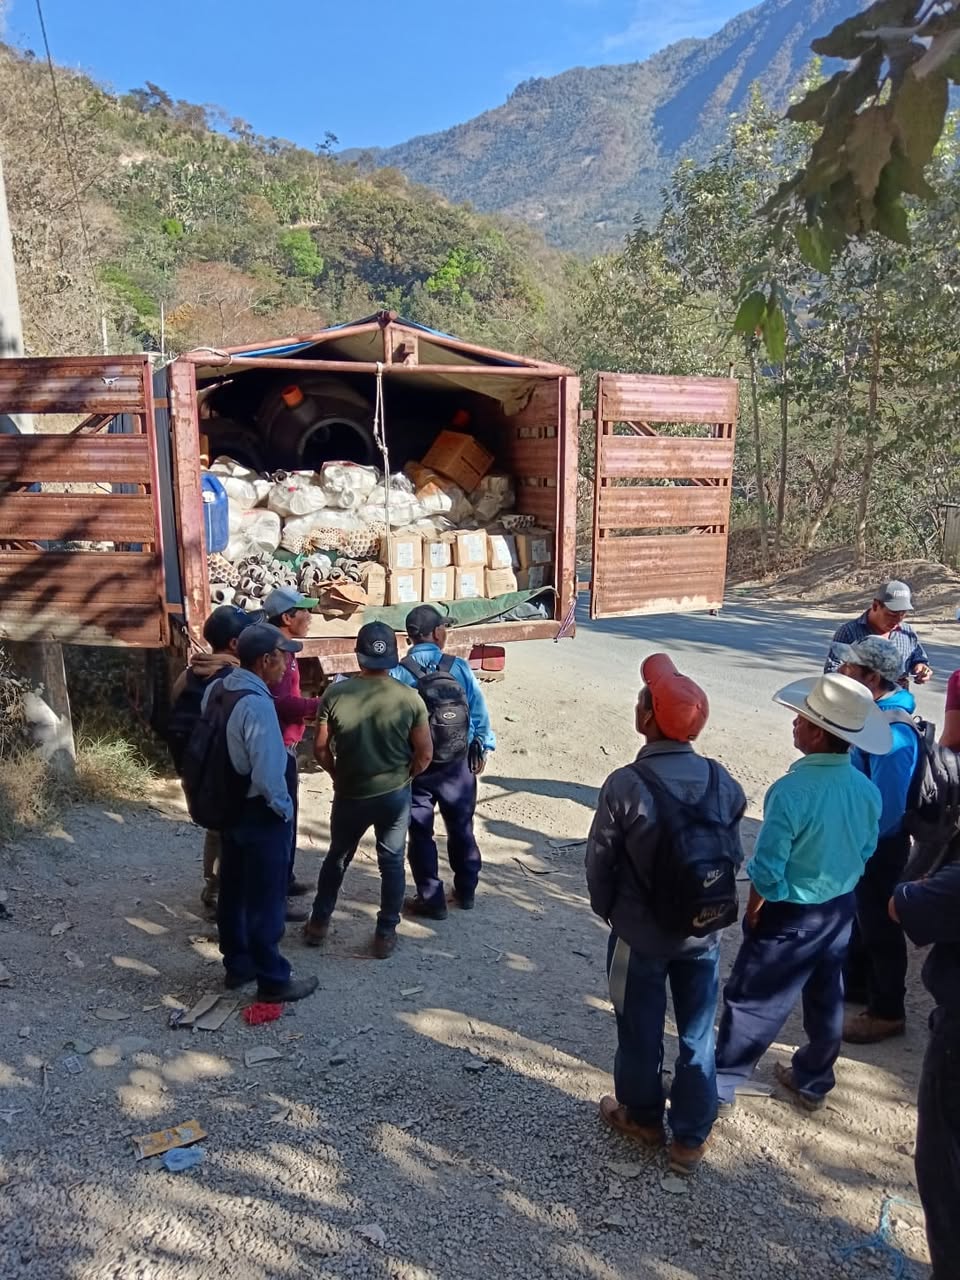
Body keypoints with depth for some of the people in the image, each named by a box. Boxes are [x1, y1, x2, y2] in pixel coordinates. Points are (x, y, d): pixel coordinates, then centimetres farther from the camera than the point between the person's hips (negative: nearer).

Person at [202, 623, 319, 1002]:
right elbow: (268, 774, -28)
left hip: (227, 806, 9)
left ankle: (237, 964, 37)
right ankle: (273, 981, 20)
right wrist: (284, 808, -13)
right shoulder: (257, 704, -27)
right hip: (260, 813, -9)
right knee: (265, 900, 5)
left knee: (232, 891, 20)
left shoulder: (216, 689, 0)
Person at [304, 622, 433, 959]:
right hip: (394, 795, 0)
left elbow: (320, 749, -5)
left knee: (337, 857, 21)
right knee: (392, 862, 14)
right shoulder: (409, 698, -12)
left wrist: (339, 776, 12)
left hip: (349, 795, 1)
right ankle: (386, 934, 22)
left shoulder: (335, 694, -12)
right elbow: (425, 754, -7)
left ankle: (318, 924, 32)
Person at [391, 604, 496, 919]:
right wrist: (482, 747, 11)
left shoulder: (397, 673, -13)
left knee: (420, 833, 10)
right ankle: (466, 892, 31)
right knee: (462, 828, 18)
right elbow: (479, 710, -3)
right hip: (458, 761, 2)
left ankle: (431, 900, 17)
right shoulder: (459, 667, -9)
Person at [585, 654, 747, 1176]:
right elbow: (734, 856, 0)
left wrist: (609, 913, 6)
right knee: (697, 1034, 18)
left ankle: (643, 1117, 41)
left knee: (641, 1031, 19)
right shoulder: (721, 780, -12)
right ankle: (690, 1138, 33)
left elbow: (599, 863, -14)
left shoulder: (626, 784, -25)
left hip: (641, 934, -3)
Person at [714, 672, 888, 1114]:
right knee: (826, 999, 22)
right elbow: (865, 852, 5)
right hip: (841, 909, 7)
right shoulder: (867, 790, -9)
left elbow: (766, 870, -24)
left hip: (791, 915, -6)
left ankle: (721, 1085, 24)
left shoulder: (792, 790, -31)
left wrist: (754, 911, -6)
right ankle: (812, 1082, 41)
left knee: (751, 1001, 10)